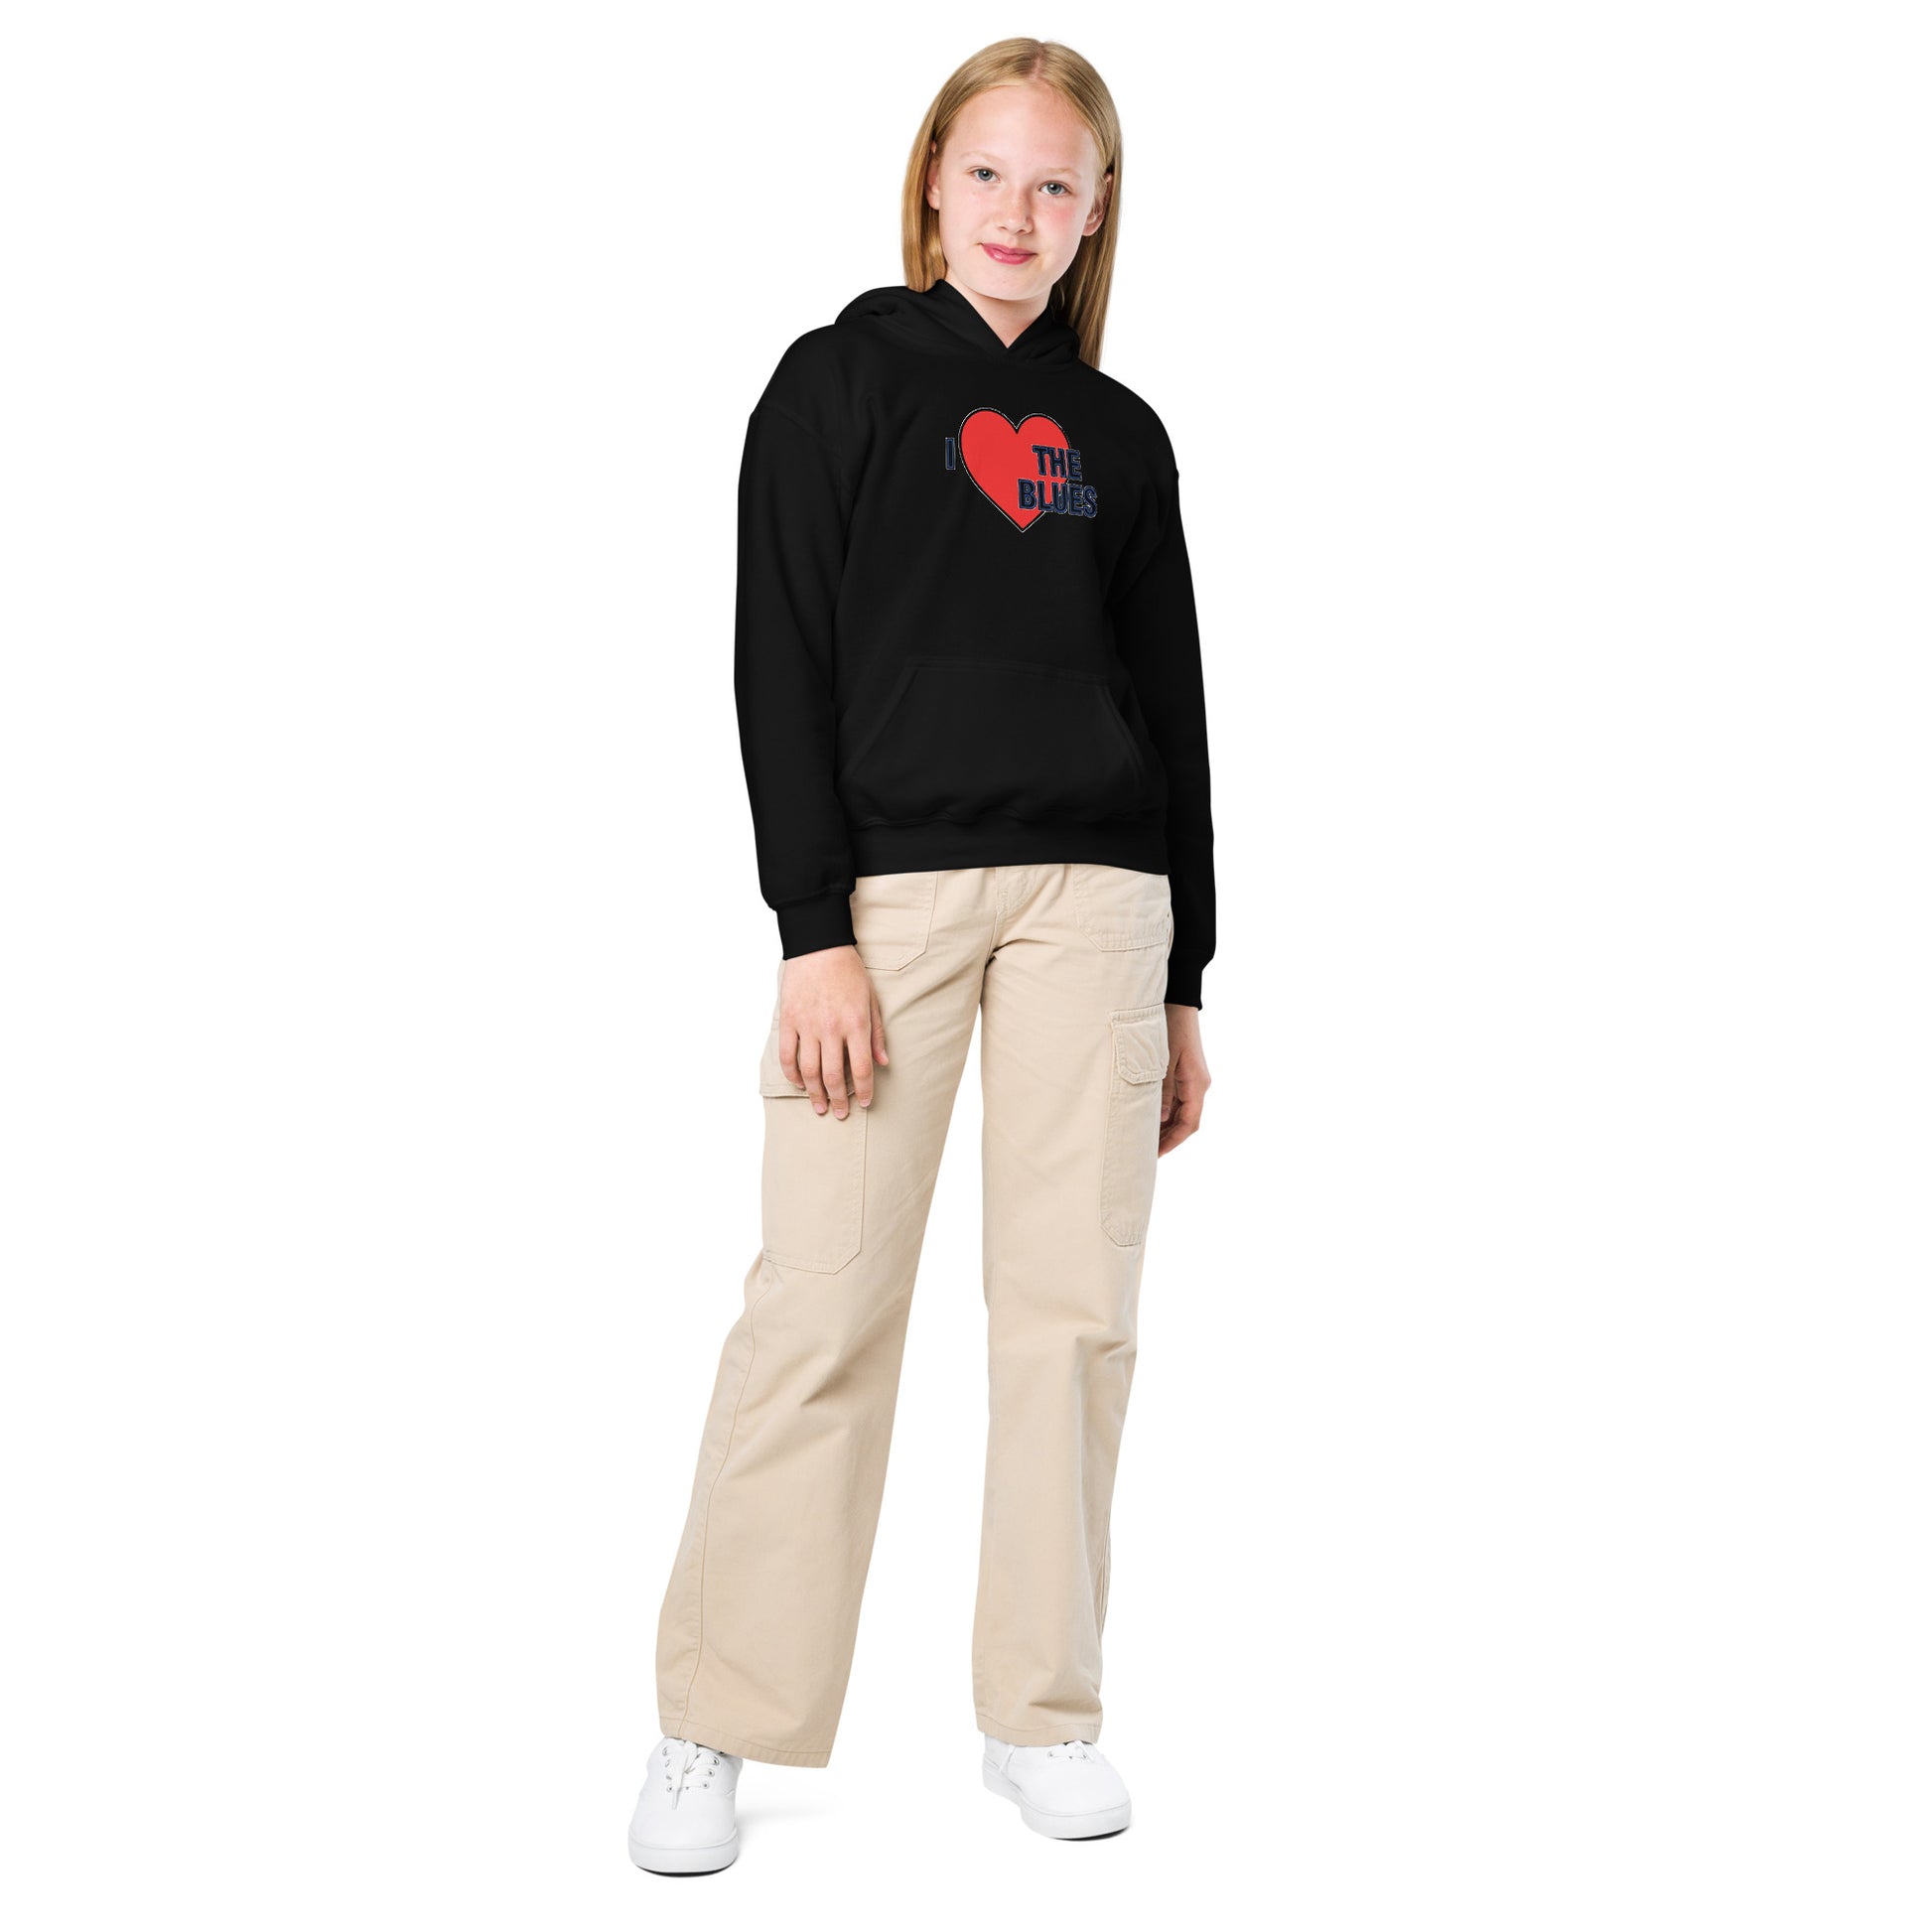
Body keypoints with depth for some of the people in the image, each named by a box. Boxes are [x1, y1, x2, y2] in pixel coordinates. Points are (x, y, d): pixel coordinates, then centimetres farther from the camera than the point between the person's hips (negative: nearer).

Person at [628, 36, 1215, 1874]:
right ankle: (712, 1726, 6)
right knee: (821, 1307, -7)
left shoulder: (1120, 436, 16)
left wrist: (1184, 983, 12)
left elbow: (1171, 706, 16)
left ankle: (1042, 1713, 15)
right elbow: (780, 662, -2)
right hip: (885, 880, -3)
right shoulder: (841, 380, 6)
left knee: (1073, 1307, 2)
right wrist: (811, 932, -12)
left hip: (1095, 894, 3)